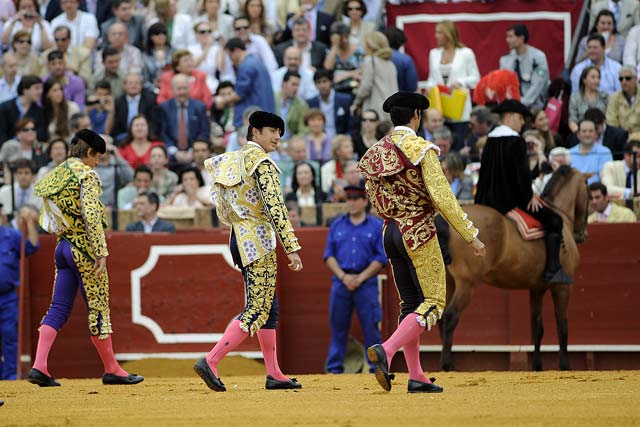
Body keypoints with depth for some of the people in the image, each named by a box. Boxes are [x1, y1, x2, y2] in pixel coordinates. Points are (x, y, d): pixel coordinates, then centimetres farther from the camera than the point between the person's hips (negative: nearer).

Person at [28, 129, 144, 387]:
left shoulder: (56, 175, 12)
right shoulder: (86, 175, -12)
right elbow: (91, 216, -21)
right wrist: (101, 253, -20)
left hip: (63, 246, 8)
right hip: (83, 248, -8)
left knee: (58, 309, 7)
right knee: (98, 309, 1)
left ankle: (39, 366, -4)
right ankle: (111, 370, 9)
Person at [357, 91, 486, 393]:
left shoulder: (376, 153, 8)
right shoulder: (420, 149, -12)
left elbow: (375, 201, 14)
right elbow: (442, 198, -17)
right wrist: (471, 235, -13)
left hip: (390, 232, 7)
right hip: (419, 232, -7)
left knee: (410, 303, 12)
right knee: (433, 302, -4)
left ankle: (416, 377, 9)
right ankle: (386, 351, -23)